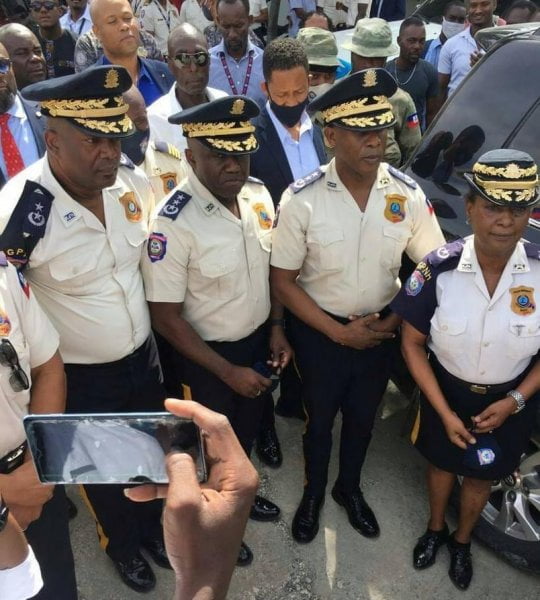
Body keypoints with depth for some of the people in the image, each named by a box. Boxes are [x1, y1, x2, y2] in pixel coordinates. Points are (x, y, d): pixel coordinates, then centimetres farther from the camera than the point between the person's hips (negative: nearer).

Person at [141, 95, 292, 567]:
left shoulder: (259, 195, -9)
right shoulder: (173, 223, -27)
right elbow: (166, 318, -22)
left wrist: (276, 327, -2)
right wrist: (228, 372, -20)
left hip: (258, 340, 6)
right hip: (207, 354, -5)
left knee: (248, 429, 28)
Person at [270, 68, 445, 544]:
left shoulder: (408, 194, -13)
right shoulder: (302, 200, -20)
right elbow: (283, 281, -14)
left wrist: (395, 321, -11)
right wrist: (338, 332, -16)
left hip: (380, 330, 3)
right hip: (319, 332, -2)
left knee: (363, 416, 23)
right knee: (320, 417, 19)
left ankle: (349, 488, 53)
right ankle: (313, 492, 49)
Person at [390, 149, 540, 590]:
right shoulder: (438, 269, -24)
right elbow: (413, 343, -13)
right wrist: (444, 412, -14)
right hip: (447, 391, 0)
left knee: (480, 477, 23)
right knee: (442, 464, 24)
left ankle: (462, 541, 54)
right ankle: (435, 529, 56)